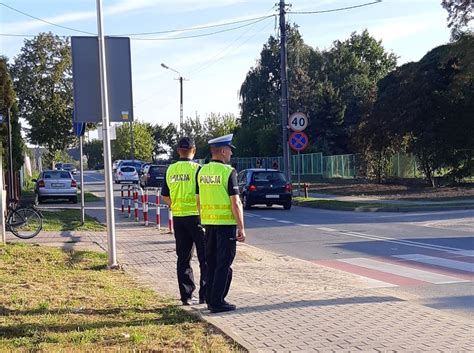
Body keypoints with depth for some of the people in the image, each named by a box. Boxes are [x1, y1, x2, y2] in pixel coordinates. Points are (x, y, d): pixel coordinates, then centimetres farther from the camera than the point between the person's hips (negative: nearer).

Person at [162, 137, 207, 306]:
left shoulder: (170, 170, 5)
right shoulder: (196, 168, -11)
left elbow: (166, 197, 10)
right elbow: (200, 196, -16)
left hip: (178, 217, 5)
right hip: (195, 216, -5)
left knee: (183, 258, 10)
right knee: (205, 258, 4)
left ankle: (186, 296, 13)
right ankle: (205, 295, 4)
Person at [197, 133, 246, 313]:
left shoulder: (202, 171, 7)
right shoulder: (228, 172, -13)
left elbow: (199, 200, 12)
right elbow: (235, 202, -16)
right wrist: (241, 228, -12)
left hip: (208, 222, 7)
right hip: (226, 223, -7)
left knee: (211, 262, 15)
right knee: (224, 264, -1)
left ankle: (210, 299, 21)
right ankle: (217, 302, 0)